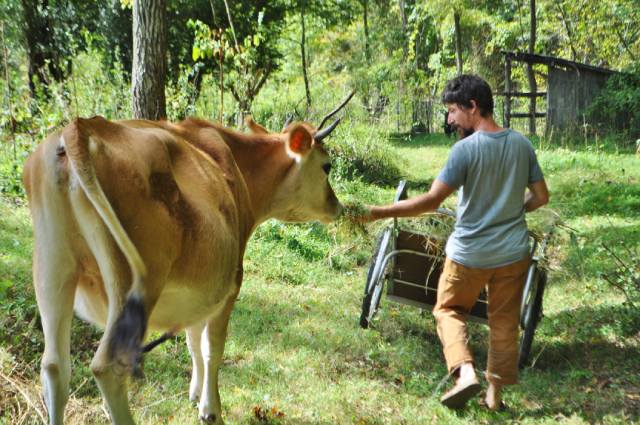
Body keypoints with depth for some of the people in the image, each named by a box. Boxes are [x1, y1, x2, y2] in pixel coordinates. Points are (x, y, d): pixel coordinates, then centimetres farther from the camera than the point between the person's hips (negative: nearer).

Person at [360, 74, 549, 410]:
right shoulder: (522, 144, -1)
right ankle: (496, 392, 24)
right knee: (504, 321, 16)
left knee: (448, 309, 17)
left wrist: (378, 212, -19)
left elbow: (431, 201, -23)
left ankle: (465, 371, -1)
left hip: (470, 253, -4)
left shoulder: (465, 149, -19)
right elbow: (541, 197, 5)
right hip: (513, 252, 5)